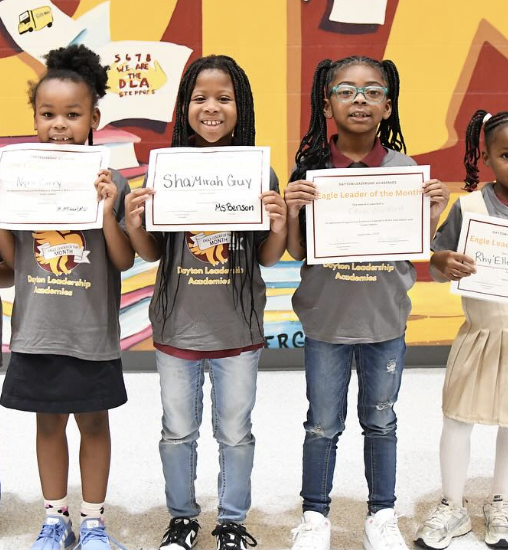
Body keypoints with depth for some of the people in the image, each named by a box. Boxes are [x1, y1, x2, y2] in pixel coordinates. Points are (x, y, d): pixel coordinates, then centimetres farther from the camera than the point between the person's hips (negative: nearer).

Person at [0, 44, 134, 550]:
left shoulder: (109, 182, -8)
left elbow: (123, 262, -9)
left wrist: (108, 210, -23)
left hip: (91, 331, -2)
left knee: (93, 421, 11)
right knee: (49, 421, 15)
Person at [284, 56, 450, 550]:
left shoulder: (403, 167, -3)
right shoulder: (310, 167, -7)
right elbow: (297, 252, -2)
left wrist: (433, 212, -13)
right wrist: (292, 212, -20)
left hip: (385, 322, 1)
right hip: (326, 319, -1)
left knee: (380, 421, 17)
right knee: (323, 425, 12)